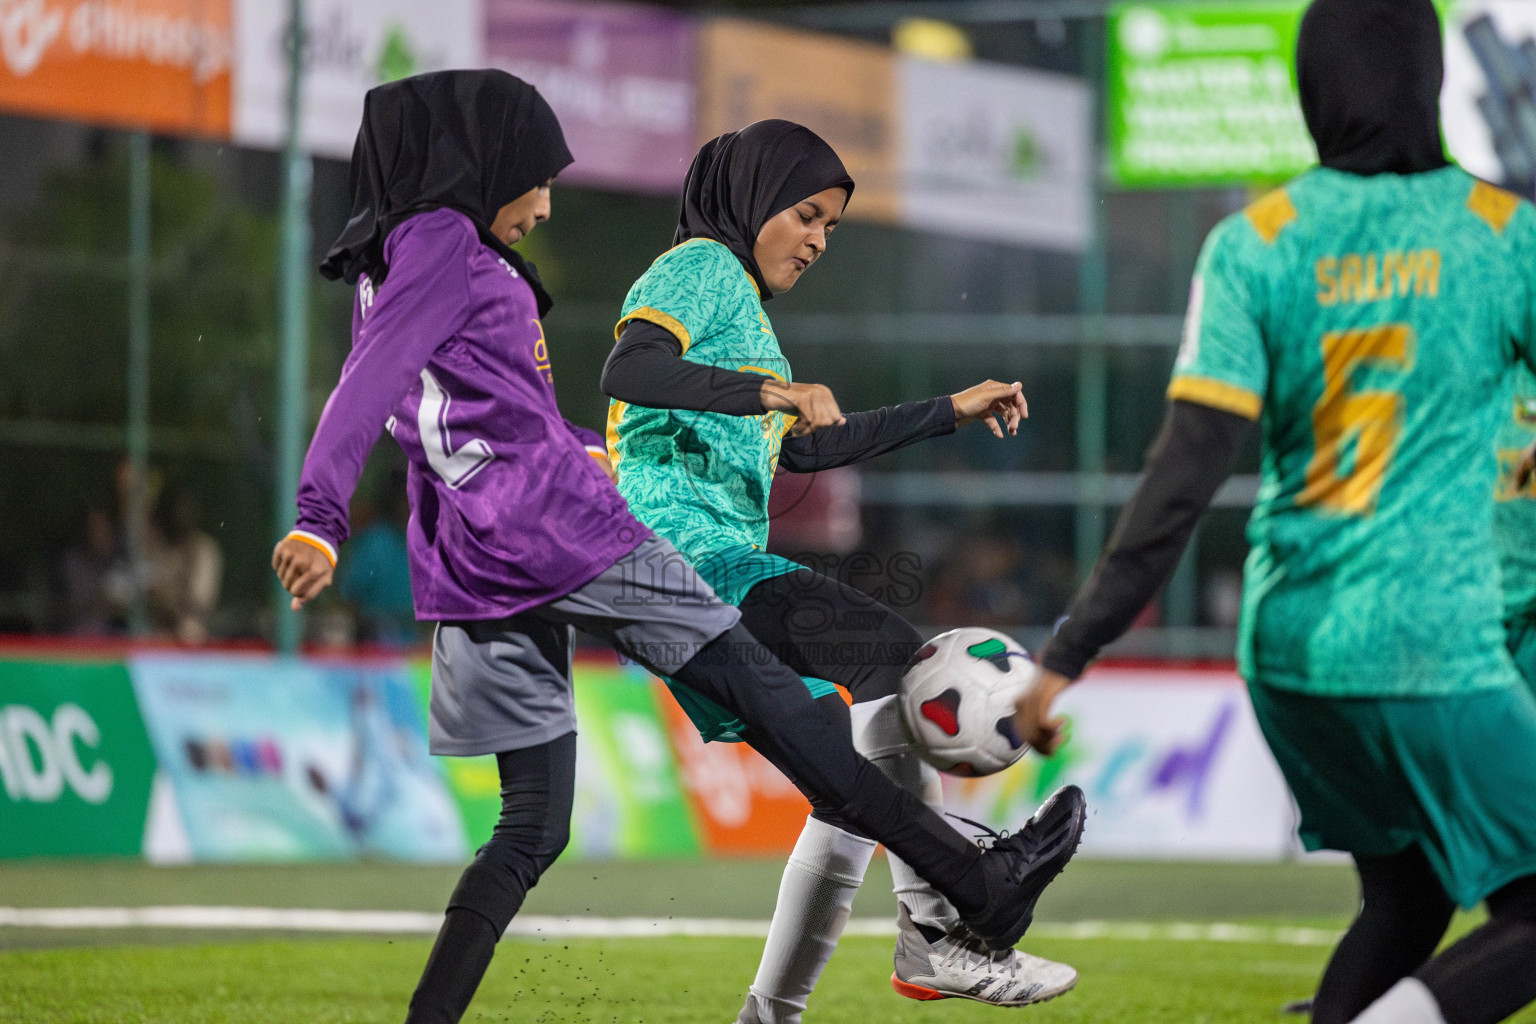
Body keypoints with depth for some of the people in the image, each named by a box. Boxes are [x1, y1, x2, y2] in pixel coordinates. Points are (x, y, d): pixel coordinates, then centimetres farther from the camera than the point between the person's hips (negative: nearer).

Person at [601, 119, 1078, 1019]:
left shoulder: (739, 297, 28)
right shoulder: (700, 268, -2)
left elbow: (809, 446, 34)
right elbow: (629, 370, -22)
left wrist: (951, 411, 34)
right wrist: (773, 390, -30)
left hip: (727, 570, 10)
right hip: (684, 555, -10)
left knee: (860, 773, 4)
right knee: (887, 652, -24)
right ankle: (936, 934, -27)